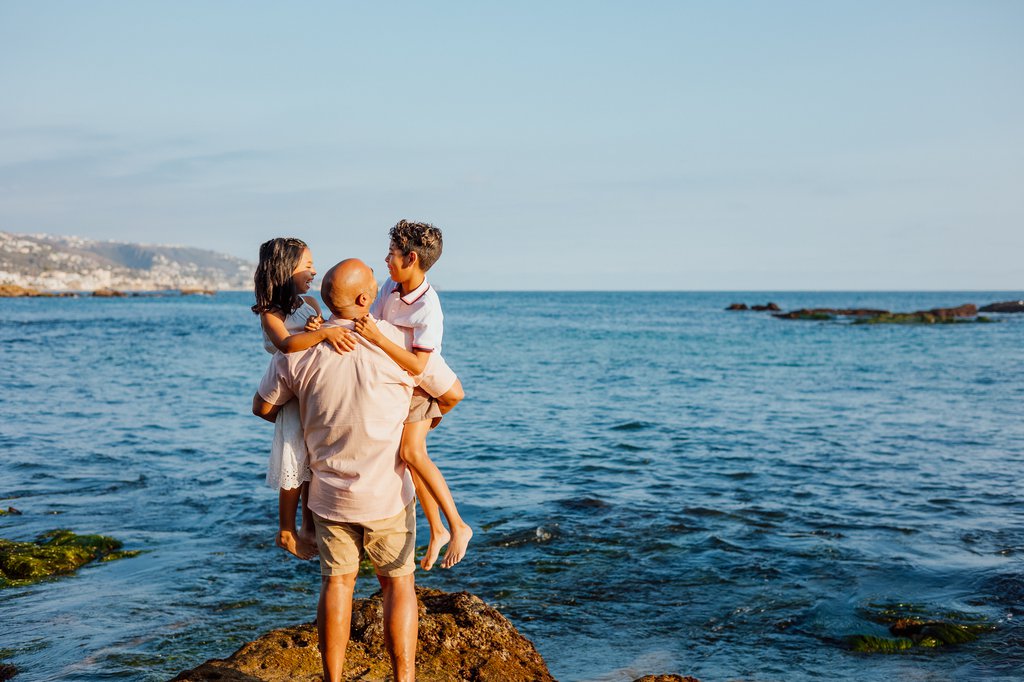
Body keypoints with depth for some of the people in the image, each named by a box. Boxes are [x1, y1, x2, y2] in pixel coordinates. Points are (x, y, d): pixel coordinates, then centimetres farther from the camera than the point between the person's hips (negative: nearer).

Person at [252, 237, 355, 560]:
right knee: (296, 467, 3)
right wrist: (323, 333, -45)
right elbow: (286, 344, -33)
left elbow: (336, 338, 3)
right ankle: (286, 533, 20)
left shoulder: (311, 303, 7)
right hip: (294, 398, -6)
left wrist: (321, 328, -18)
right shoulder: (271, 314, -13)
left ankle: (309, 528, 29)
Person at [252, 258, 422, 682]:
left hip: (329, 489, 3)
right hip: (387, 489, -2)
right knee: (398, 583, 9)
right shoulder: (397, 342, -13)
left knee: (336, 582, 13)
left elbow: (262, 407, 7)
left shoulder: (298, 349, -6)